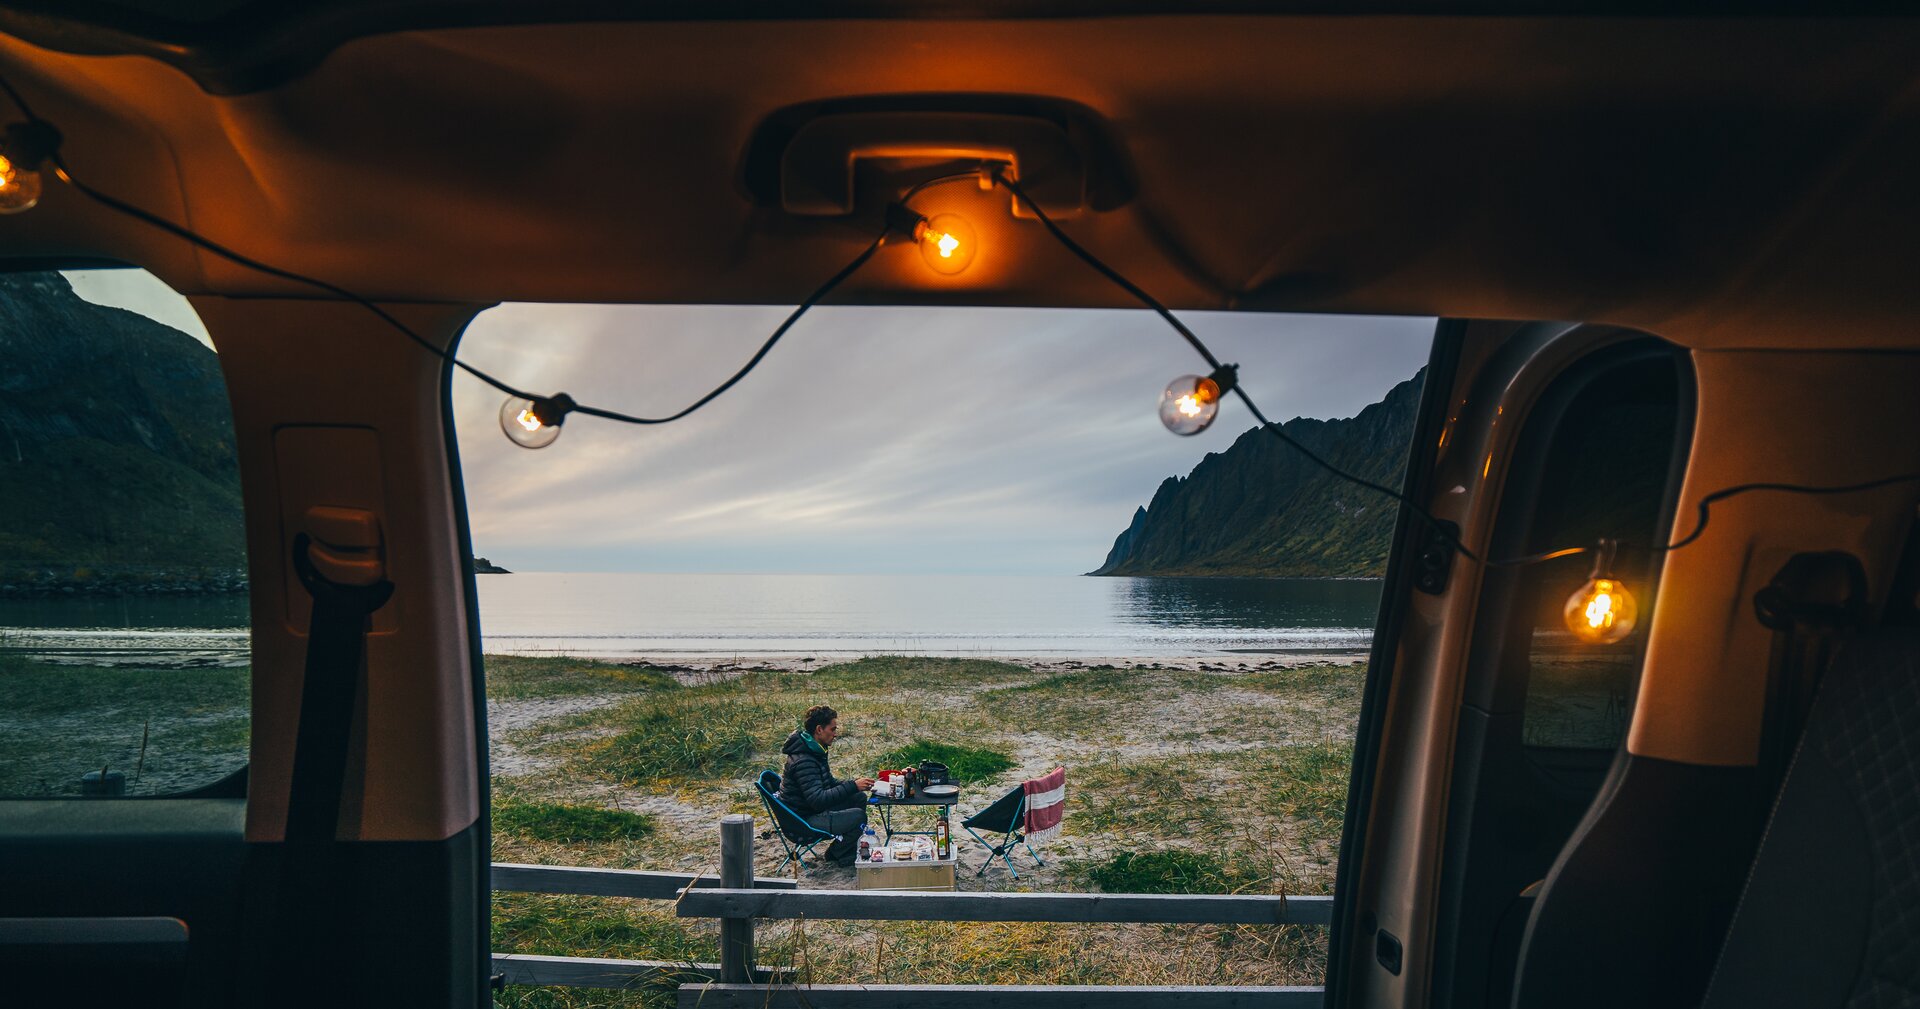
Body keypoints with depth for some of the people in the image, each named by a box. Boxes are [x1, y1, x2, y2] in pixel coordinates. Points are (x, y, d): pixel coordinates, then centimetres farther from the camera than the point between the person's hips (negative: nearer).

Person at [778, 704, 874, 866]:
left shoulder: (814, 751, 6)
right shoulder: (803, 761, -27)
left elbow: (830, 782, 15)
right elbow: (818, 800, -32)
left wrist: (856, 782, -3)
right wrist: (853, 786, -29)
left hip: (812, 810, 10)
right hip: (802, 823, -10)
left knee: (859, 798, 6)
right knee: (858, 816, -21)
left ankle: (848, 846, 16)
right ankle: (839, 854, 4)